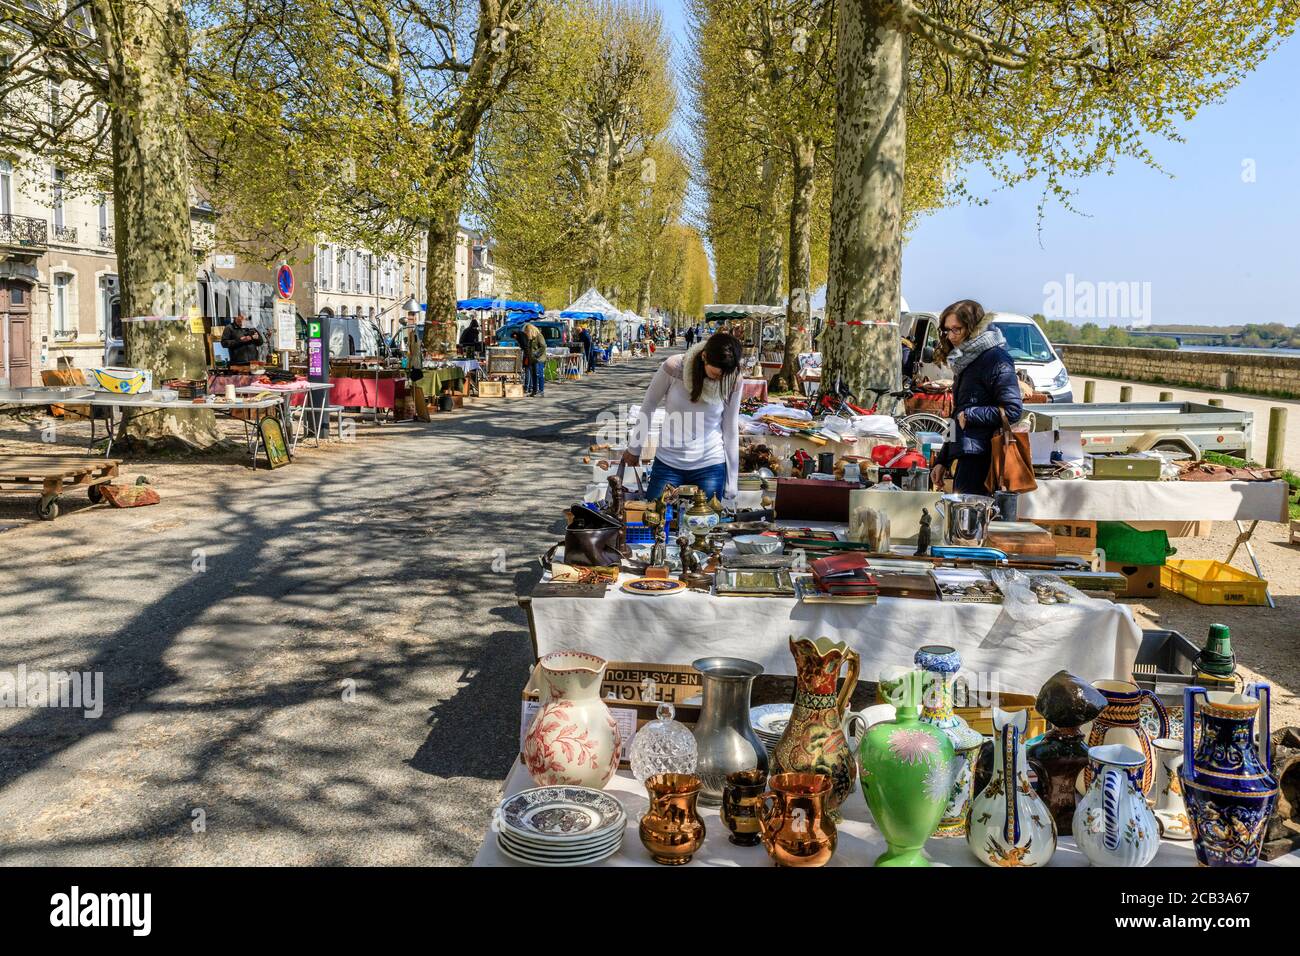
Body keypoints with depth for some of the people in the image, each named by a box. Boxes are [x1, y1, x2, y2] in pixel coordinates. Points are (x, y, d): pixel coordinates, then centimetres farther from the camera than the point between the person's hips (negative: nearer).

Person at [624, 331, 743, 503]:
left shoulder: (733, 381, -11)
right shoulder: (673, 367, -15)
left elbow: (731, 431, -2)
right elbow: (648, 407, 0)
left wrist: (731, 483, 2)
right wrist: (634, 449, 9)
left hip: (710, 465, 0)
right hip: (667, 462, 0)